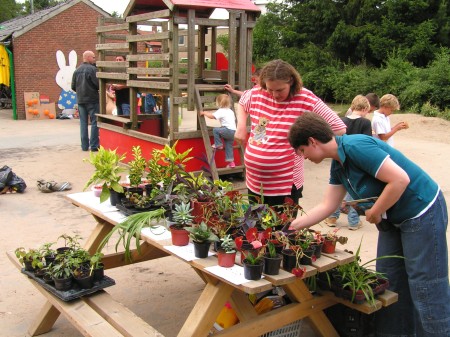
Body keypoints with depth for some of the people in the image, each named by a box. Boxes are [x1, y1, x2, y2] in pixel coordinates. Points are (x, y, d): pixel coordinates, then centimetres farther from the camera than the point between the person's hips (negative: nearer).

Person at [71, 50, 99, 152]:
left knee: (83, 123, 10)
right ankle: (94, 145, -2)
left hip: (80, 100, 6)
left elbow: (73, 87, 9)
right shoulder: (92, 69, -11)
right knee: (94, 122, -1)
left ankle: (84, 145, 12)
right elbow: (98, 84, -17)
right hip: (92, 100, -6)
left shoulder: (77, 70, 9)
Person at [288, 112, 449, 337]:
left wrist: (374, 213, -18)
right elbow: (327, 206, 9)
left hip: (423, 213, -9)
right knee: (388, 280, 14)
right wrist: (292, 225, 7)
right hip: (393, 218, 10)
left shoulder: (355, 146, -25)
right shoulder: (337, 165, 4)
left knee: (426, 286, -1)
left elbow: (400, 179, -29)